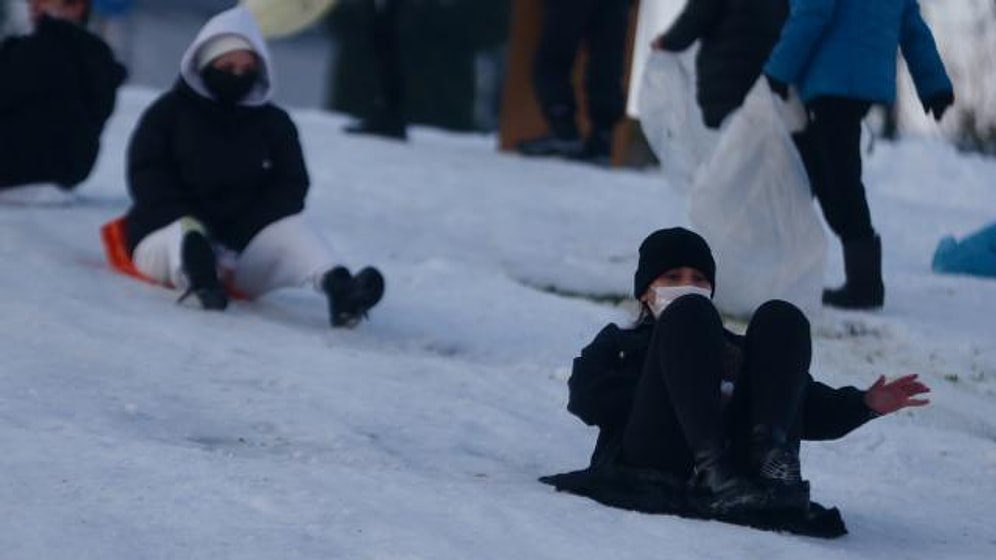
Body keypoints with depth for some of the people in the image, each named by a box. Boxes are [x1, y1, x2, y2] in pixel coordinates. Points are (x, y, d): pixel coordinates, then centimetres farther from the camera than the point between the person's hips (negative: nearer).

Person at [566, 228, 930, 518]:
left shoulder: (734, 348, 41)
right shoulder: (618, 345, 34)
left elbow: (808, 407, 25)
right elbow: (587, 396, 9)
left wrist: (865, 404, 5)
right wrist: (678, 388, -3)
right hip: (650, 463, -2)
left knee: (780, 319, -6)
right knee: (688, 314, -17)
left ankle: (770, 454, -34)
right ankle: (713, 470, -40)